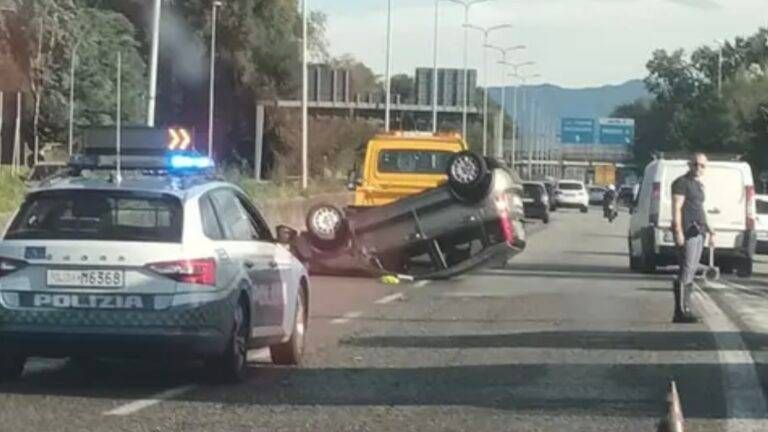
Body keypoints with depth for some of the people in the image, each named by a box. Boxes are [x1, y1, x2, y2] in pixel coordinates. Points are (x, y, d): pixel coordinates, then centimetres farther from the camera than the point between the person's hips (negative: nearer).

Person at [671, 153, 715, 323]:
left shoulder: (699, 185, 21)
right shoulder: (682, 183, -7)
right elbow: (676, 208, -15)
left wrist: (710, 232, 25)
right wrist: (678, 231, -24)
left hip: (698, 232, 10)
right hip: (688, 232, -10)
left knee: (690, 272, 10)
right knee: (687, 272, -14)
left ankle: (683, 311, 13)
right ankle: (682, 311, -15)